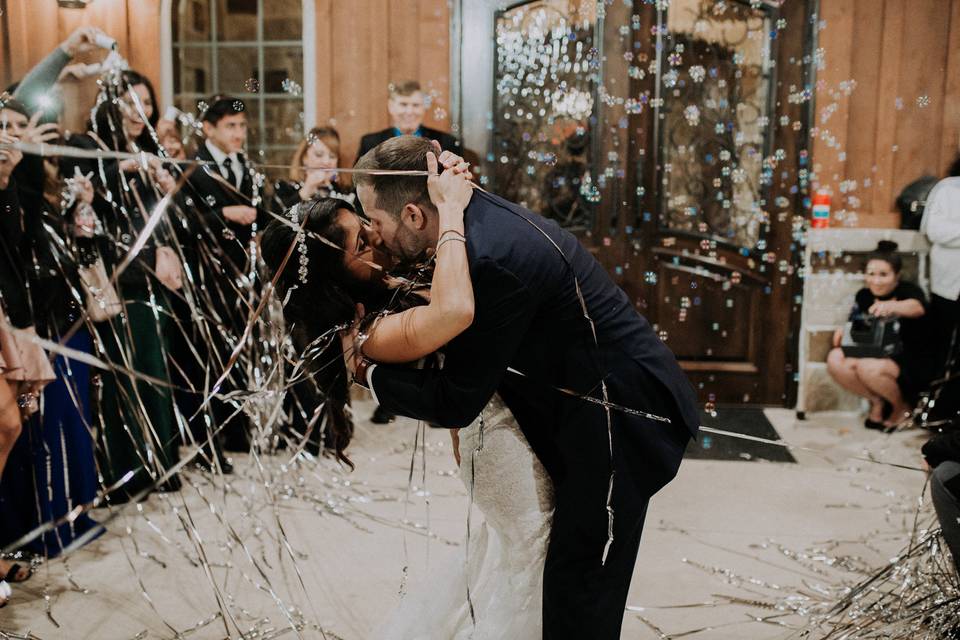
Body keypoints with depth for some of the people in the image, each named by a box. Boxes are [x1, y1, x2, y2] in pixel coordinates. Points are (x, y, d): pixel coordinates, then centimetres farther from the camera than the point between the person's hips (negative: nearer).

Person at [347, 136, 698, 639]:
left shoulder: (491, 258, -28)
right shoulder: (482, 217, 1)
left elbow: (455, 404, -19)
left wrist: (371, 376, -5)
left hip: (619, 418, -10)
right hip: (594, 406, 10)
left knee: (577, 585, 1)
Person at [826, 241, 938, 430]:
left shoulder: (908, 290, -13)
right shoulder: (864, 296, 4)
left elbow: (917, 307, -37)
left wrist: (892, 306, -60)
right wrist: (843, 332, -15)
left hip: (915, 363, -5)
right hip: (875, 357, 5)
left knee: (869, 369, -35)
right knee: (835, 359, -23)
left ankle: (902, 407, -3)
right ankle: (877, 401, 1)